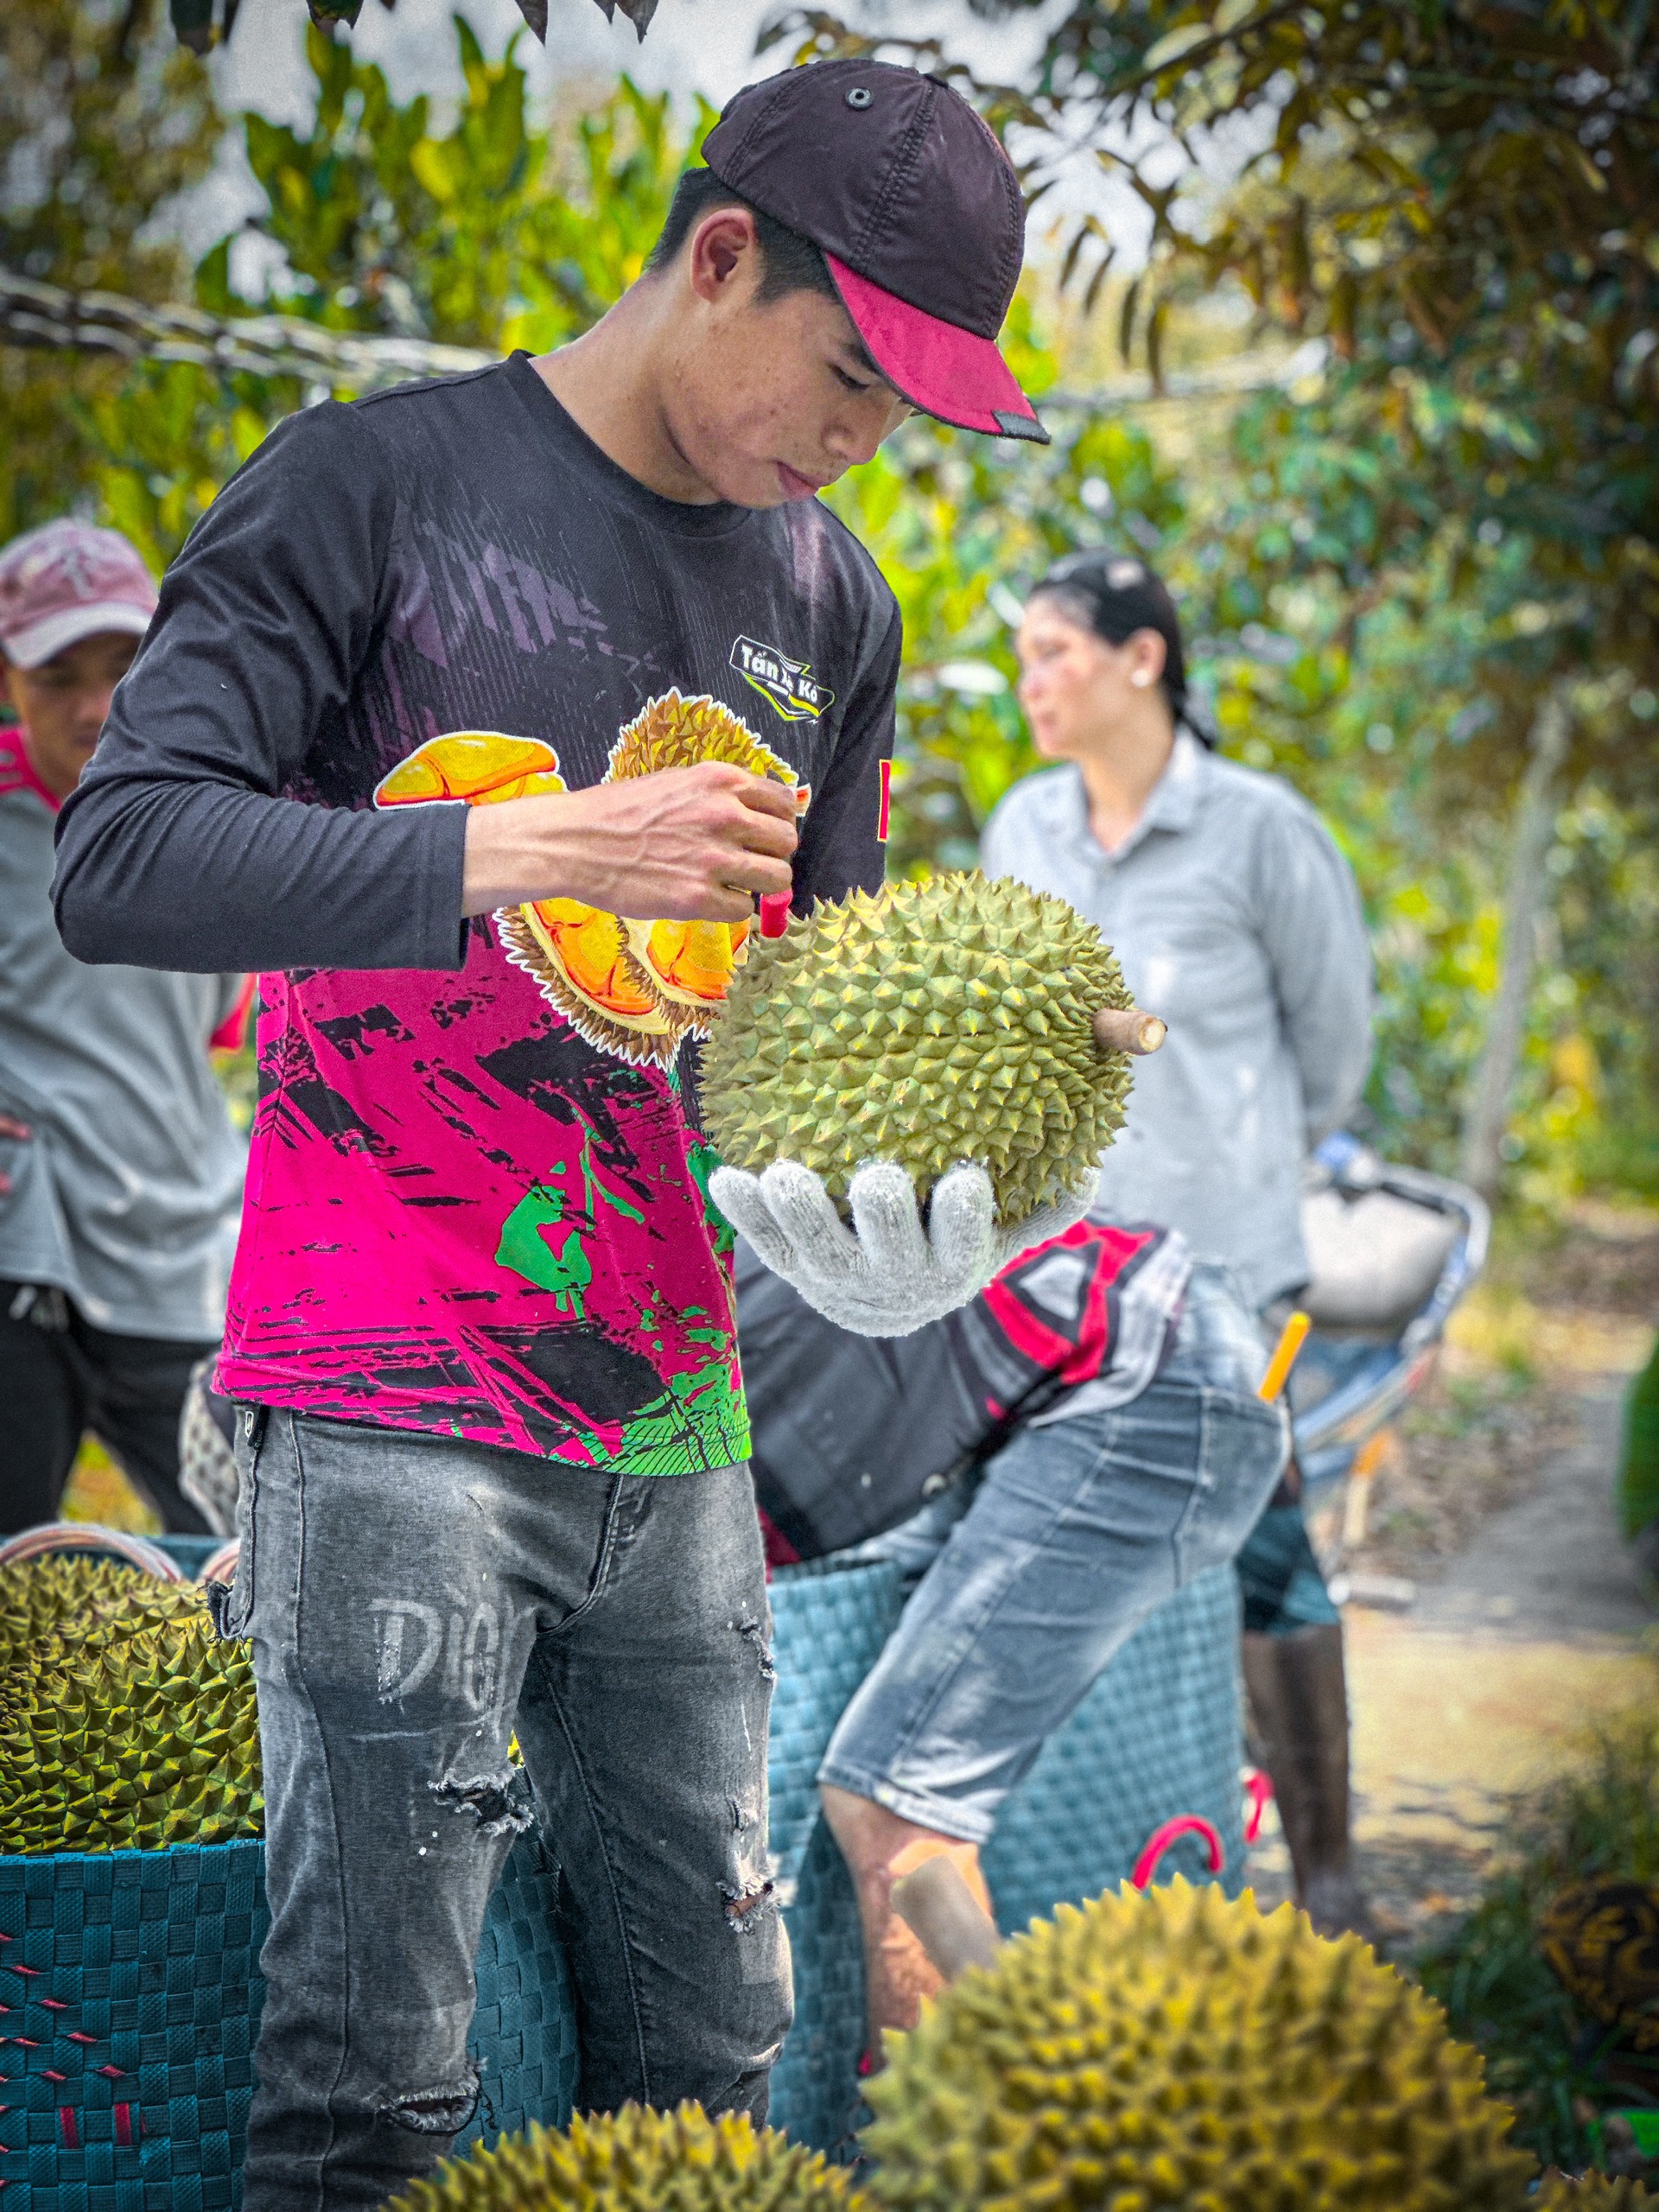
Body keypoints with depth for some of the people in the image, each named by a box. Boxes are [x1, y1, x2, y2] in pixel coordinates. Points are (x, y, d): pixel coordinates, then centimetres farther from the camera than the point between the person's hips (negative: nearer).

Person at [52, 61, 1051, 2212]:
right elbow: (120, 860, -13)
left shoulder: (835, 604, 15)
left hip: (675, 1417, 6)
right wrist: (533, 847, -22)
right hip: (394, 1406, -5)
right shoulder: (380, 482, -3)